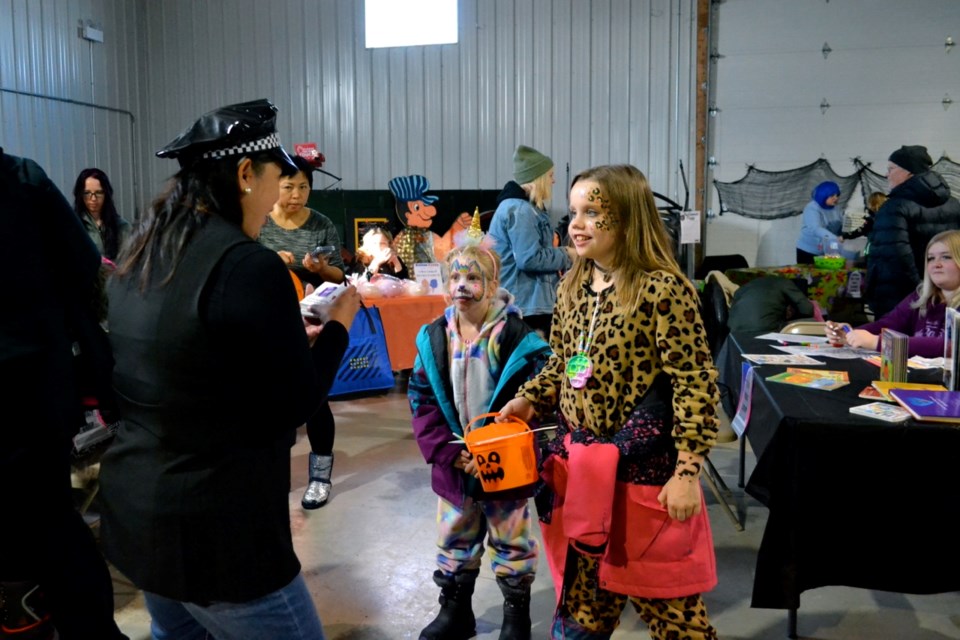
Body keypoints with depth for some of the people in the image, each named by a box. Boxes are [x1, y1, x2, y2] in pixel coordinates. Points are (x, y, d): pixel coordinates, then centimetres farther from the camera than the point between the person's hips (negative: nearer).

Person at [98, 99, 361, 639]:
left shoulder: (140, 255, 5)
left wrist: (289, 338, 15)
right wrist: (338, 325, -2)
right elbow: (293, 407, -16)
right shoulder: (247, 265, -22)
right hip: (213, 531, -8)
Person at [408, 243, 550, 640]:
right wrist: (446, 451, -12)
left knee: (511, 541, 13)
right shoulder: (433, 337, -1)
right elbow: (421, 400, 0)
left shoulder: (516, 337, -13)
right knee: (454, 540, 19)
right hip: (453, 464, 4)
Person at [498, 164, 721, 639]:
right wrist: (530, 400, 2)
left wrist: (686, 471, -19)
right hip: (580, 463, 7)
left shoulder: (663, 288, -17)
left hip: (643, 468, -6)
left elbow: (695, 384, -17)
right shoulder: (573, 286, 6)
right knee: (582, 600, 20)